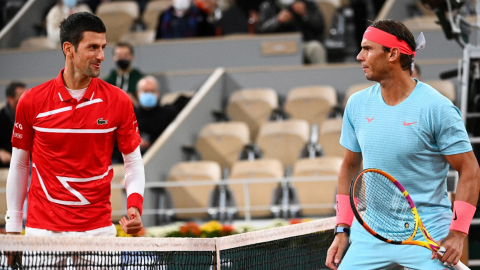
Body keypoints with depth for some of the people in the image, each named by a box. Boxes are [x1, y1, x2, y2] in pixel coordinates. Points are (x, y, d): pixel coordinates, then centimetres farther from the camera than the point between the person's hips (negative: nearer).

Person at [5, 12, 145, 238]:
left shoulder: (118, 101, -2)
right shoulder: (31, 101, -3)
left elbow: (133, 162, 3)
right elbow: (19, 165, 6)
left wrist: (134, 205, -15)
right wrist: (12, 228, 5)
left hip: (98, 229, 0)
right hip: (42, 229, 0)